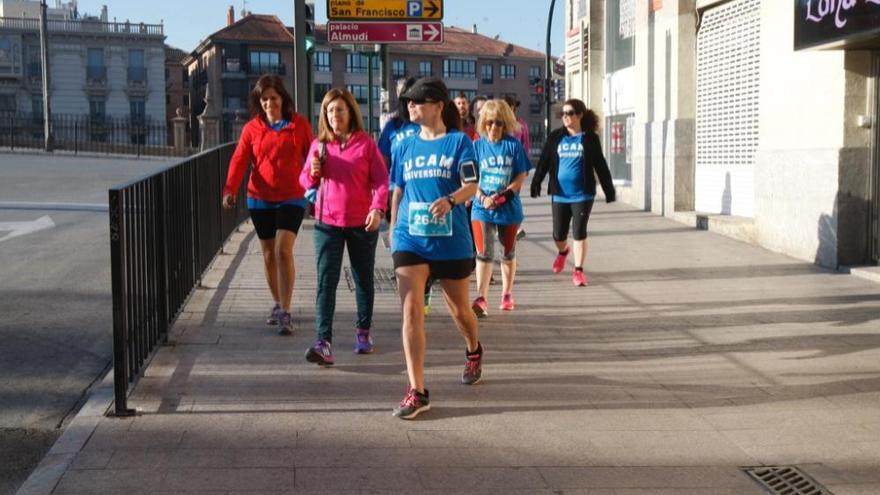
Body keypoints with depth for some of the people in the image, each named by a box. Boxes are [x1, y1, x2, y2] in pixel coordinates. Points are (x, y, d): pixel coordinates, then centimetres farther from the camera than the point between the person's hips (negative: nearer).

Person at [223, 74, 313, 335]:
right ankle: (278, 304, 29)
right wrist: (230, 189, -21)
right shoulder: (252, 128, 1)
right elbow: (239, 160, -7)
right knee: (268, 254, 11)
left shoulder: (299, 124, -1)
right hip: (260, 199, 3)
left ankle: (285, 312, -12)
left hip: (291, 198, -3)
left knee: (283, 250, -16)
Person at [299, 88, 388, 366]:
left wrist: (378, 209, -20)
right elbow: (306, 182, 12)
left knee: (363, 279, 13)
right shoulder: (319, 145, 5)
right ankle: (323, 343, -14)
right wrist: (312, 173, -11)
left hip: (362, 223, -1)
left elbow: (381, 179, -5)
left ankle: (363, 332, 32)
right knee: (326, 282, -8)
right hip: (327, 223, 1)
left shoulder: (366, 144, -3)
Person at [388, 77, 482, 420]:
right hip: (410, 239, 2)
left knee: (459, 309, 15)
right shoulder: (405, 147, 9)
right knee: (410, 310, -13)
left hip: (451, 240, -2)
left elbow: (471, 185, -12)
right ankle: (417, 392, -10)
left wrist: (450, 200, -32)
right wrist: (393, 229, 18)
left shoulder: (459, 142, -2)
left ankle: (474, 352, 49)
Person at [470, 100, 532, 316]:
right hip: (482, 208, 0)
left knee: (508, 252, 13)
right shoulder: (478, 145, 0)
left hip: (509, 208, 0)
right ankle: (481, 299, -12)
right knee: (484, 253, -9)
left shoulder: (513, 145, -3)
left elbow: (521, 176, -4)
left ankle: (507, 294, 29)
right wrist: (483, 198, -17)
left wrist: (504, 195, -17)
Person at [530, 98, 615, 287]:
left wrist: (609, 190, 3)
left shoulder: (590, 138, -1)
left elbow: (600, 165, 2)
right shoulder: (555, 137, 5)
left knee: (579, 232, -4)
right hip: (560, 194, 2)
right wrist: (536, 183, -7)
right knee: (559, 234, 8)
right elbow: (544, 161, 3)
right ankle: (562, 251, 42)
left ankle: (578, 270, 7)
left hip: (582, 194, -2)